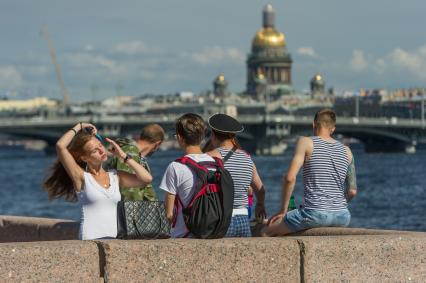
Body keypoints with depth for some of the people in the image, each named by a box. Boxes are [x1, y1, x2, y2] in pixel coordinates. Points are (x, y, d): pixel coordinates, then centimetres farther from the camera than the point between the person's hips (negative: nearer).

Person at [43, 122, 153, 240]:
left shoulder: (115, 177, 13)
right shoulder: (81, 177, 0)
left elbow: (147, 178, 3)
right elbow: (60, 146, -11)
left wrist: (123, 155, 7)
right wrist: (79, 127, 2)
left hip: (114, 238, 4)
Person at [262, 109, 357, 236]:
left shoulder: (306, 142, -1)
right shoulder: (346, 151, 13)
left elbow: (290, 178, -11)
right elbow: (352, 191, 13)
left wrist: (283, 210, -2)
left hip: (315, 214, -5)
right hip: (342, 217, 5)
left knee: (266, 232, 9)